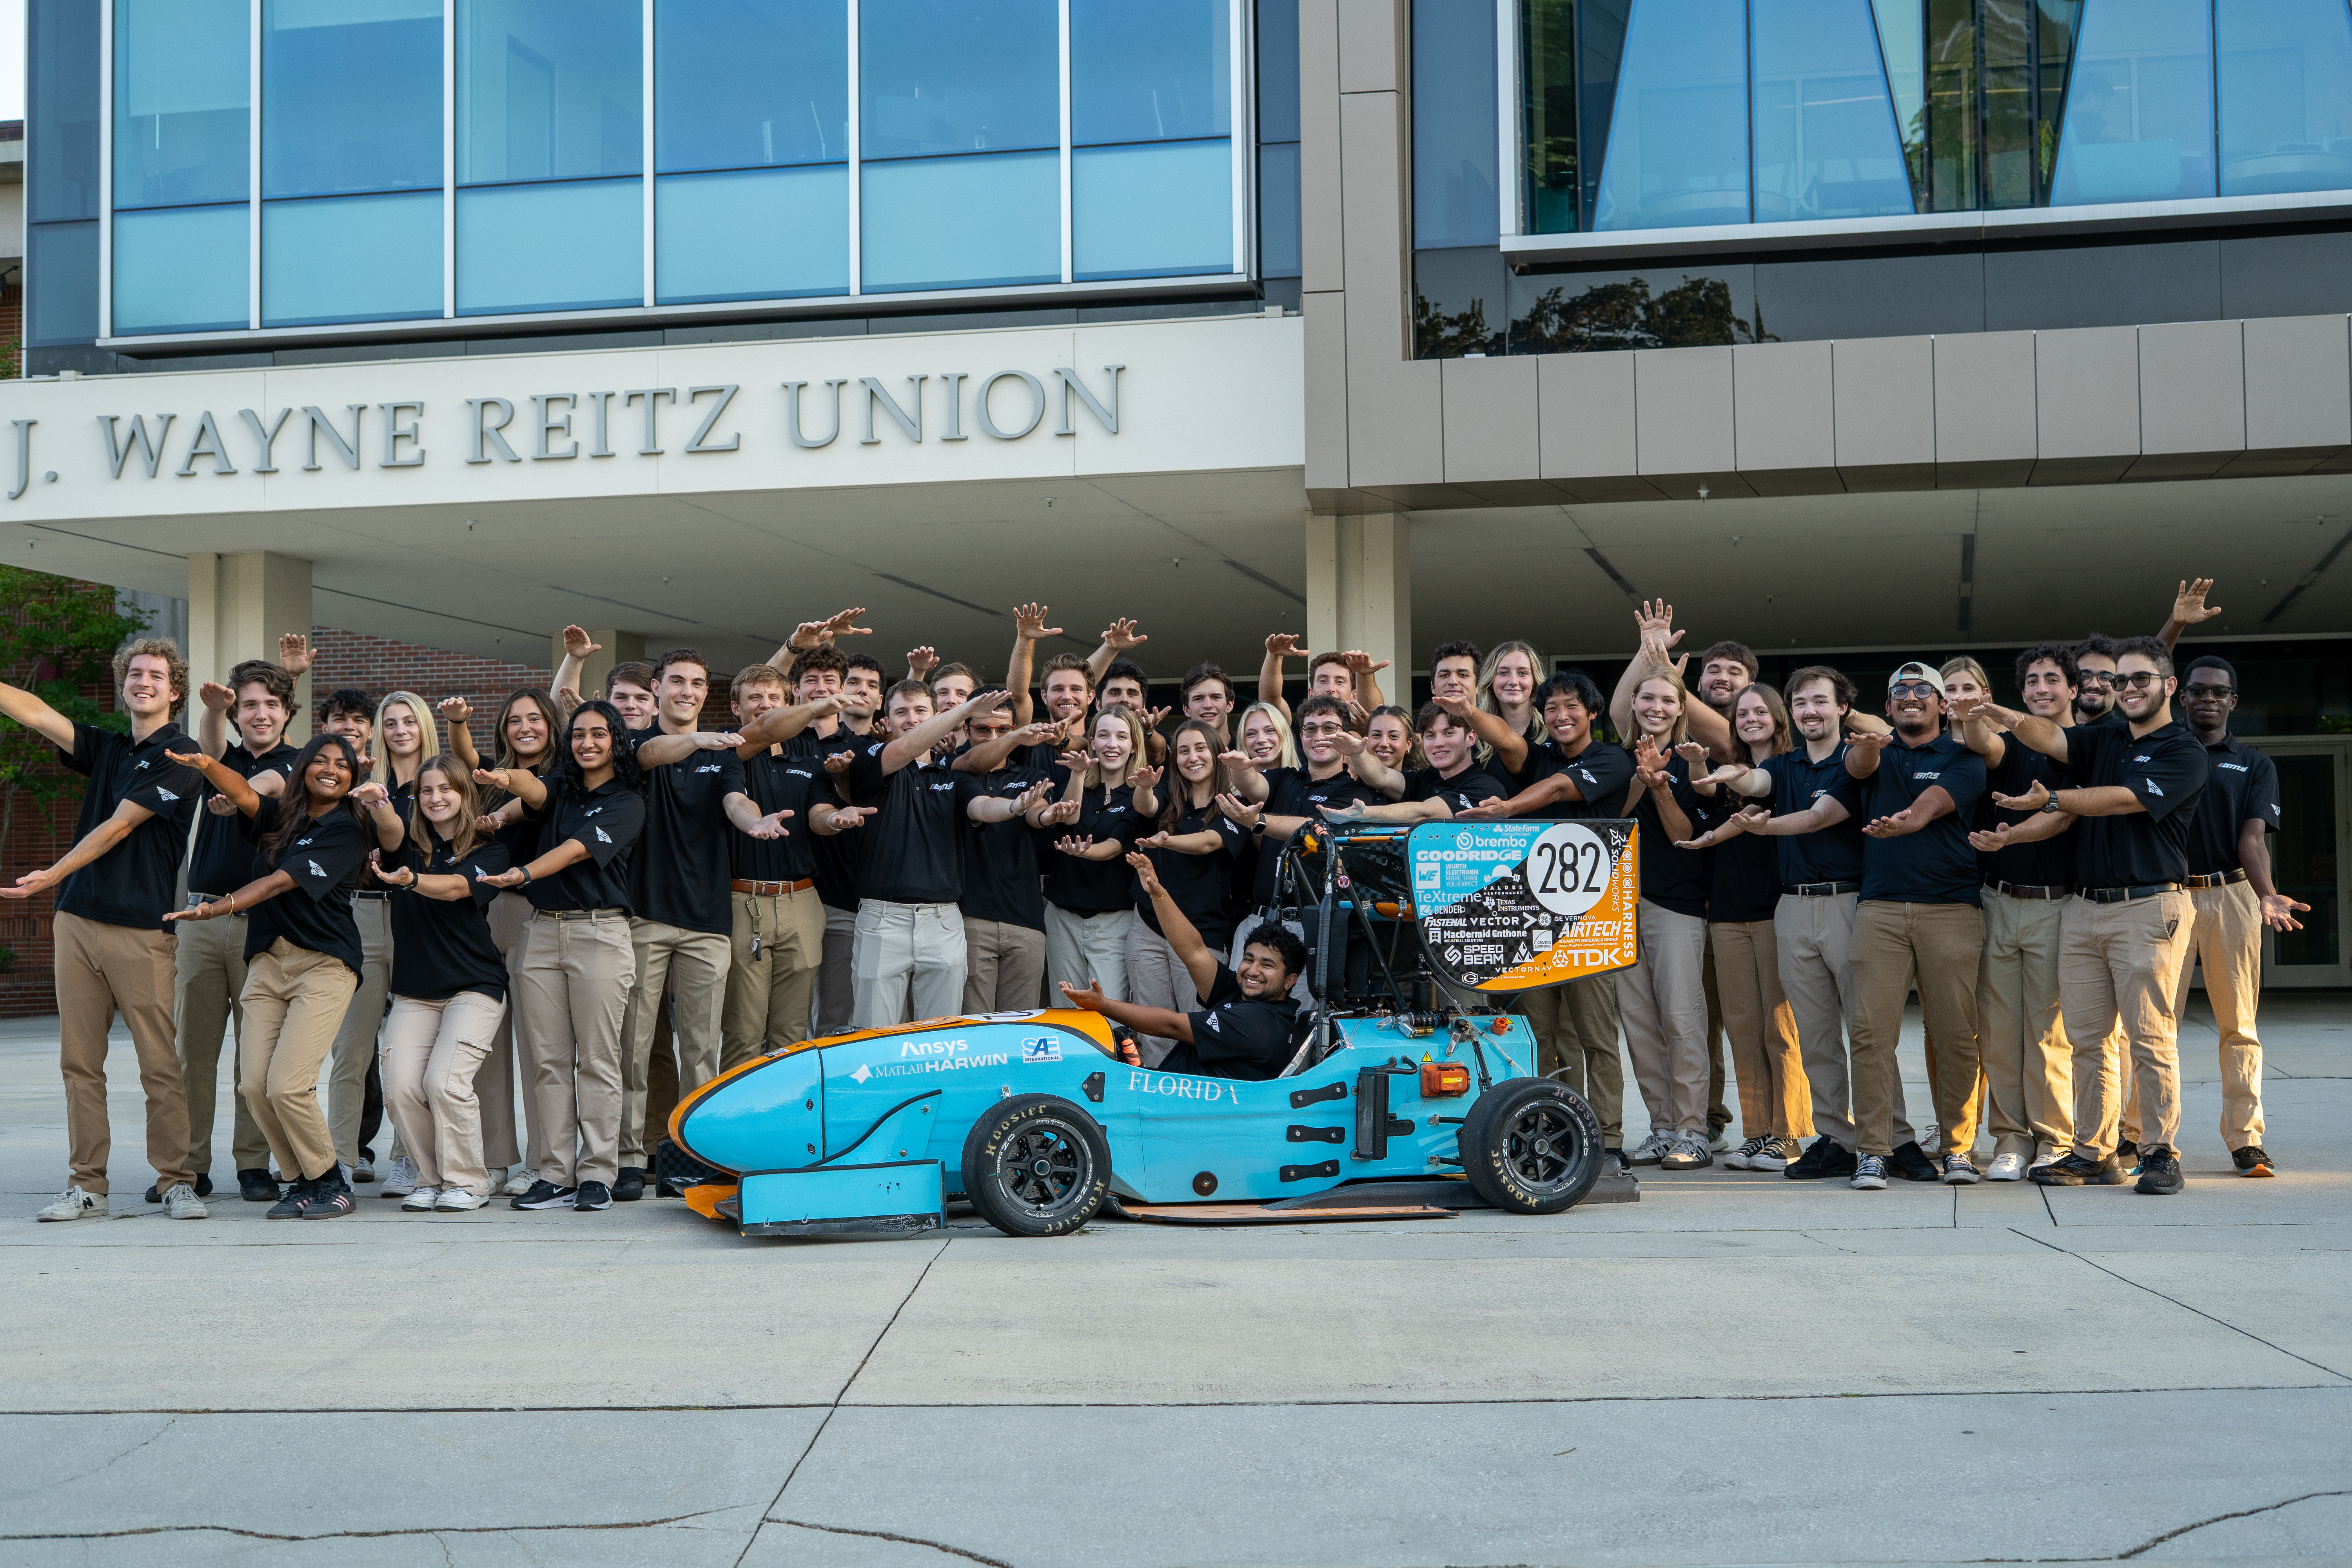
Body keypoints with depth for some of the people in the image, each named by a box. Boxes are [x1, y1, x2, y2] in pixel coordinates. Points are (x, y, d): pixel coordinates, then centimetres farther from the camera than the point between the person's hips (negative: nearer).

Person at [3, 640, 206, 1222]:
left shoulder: (177, 756, -3)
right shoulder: (106, 749, 17)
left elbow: (118, 827, -8)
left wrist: (51, 876, -9)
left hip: (141, 929, -6)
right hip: (78, 919, 6)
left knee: (160, 1065, -6)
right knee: (80, 1061, 5)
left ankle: (176, 1182, 1)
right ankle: (87, 1185, 10)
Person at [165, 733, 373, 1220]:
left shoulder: (346, 832, -3)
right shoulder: (282, 816, 15)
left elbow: (281, 882, -12)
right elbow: (242, 795, -5)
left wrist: (219, 908, -22)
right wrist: (207, 766, -26)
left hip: (324, 964, -5)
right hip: (267, 960, 6)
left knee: (287, 1084, -15)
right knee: (253, 1083, -5)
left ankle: (331, 1184, 4)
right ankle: (304, 1181, 12)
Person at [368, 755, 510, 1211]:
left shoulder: (488, 851, -3)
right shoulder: (410, 842, 12)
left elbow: (456, 887, -21)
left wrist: (411, 880, -39)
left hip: (474, 987, -3)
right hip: (415, 990, 4)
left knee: (444, 1081, -19)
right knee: (400, 1087, -11)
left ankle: (468, 1181, 0)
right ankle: (430, 1177, 9)